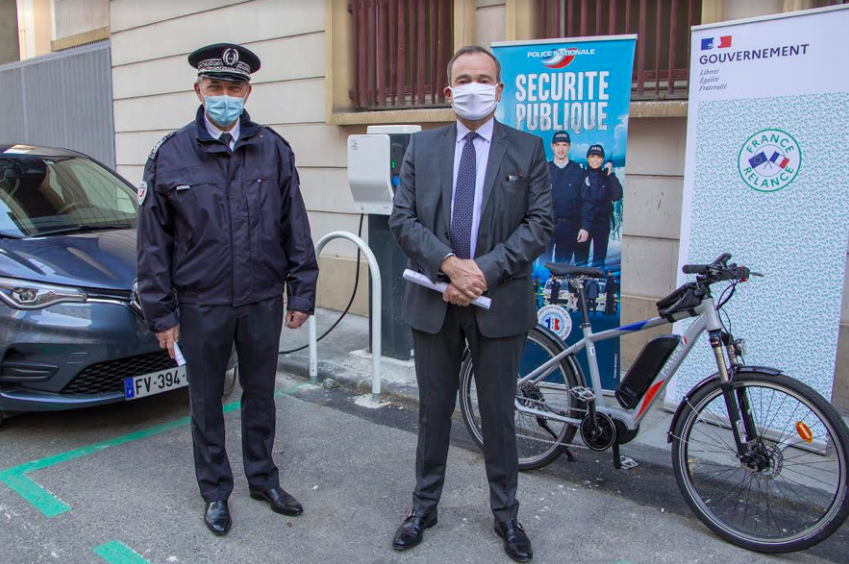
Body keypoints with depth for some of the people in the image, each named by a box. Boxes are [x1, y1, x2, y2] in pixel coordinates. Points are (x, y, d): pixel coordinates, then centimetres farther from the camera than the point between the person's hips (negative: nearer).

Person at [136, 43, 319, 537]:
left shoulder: (274, 149, -1)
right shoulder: (170, 155, -4)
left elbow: (295, 228, 2)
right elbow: (154, 241, -1)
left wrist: (301, 293, 0)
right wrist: (161, 313, -3)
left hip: (263, 300, 1)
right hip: (201, 305, -1)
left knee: (261, 393, 16)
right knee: (207, 400, 12)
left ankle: (263, 477, 35)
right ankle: (216, 490, 31)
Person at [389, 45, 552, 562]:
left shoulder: (527, 149, 2)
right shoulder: (422, 147, 6)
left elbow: (539, 224, -5)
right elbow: (403, 219, -1)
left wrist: (484, 270, -15)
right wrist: (449, 264, -16)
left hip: (500, 301, -1)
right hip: (434, 301, 2)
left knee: (499, 414, 11)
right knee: (434, 410, 14)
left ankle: (506, 514, 31)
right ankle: (425, 505, 33)